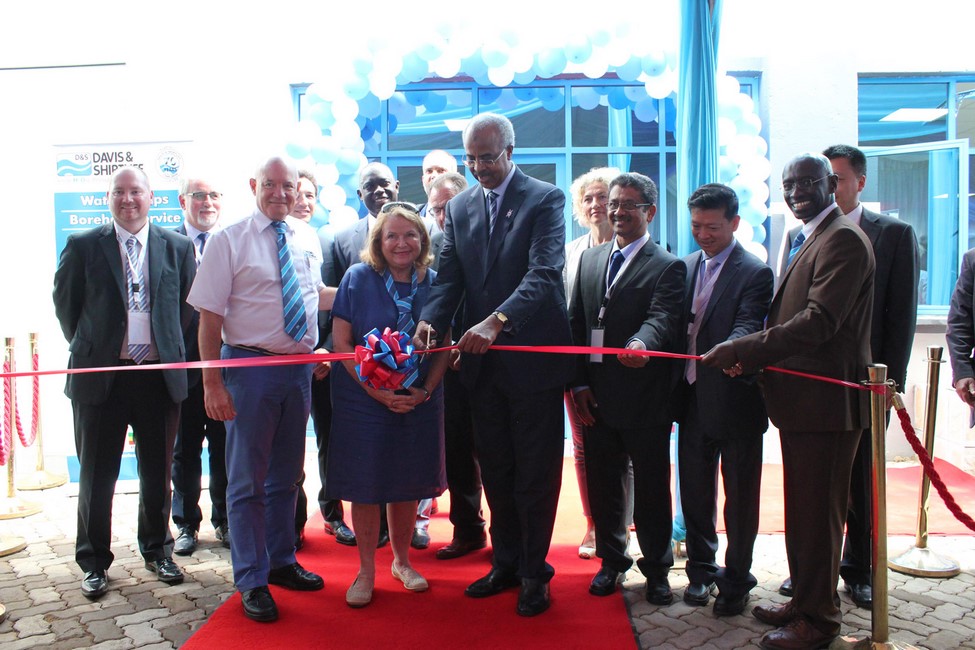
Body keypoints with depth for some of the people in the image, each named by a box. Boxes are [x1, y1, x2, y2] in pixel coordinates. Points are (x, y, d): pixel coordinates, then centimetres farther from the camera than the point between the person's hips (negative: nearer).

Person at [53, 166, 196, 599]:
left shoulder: (178, 248, 3)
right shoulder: (83, 247, 1)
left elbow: (189, 306, 9)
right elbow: (65, 304, 7)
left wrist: (170, 349, 6)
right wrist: (88, 350, 6)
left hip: (160, 376, 1)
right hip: (100, 375, -1)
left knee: (158, 473, 12)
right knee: (97, 474, 9)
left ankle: (157, 550, 30)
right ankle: (94, 562, 25)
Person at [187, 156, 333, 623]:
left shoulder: (307, 238, 7)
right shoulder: (228, 241, -8)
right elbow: (210, 316, -11)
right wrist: (212, 382, -16)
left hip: (300, 368, 5)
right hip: (251, 367, -5)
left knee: (286, 475, 18)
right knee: (248, 479, 5)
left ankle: (281, 561, 36)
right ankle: (252, 581, 21)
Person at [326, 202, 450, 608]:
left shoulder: (433, 283, 0)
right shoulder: (358, 278, -5)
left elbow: (444, 346, 4)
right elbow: (341, 342, -7)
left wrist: (425, 391, -10)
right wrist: (376, 390, -16)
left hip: (419, 403, 2)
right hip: (363, 401, -2)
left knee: (407, 484, 11)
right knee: (365, 485, 4)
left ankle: (402, 561, 31)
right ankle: (366, 571, 21)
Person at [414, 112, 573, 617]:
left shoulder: (546, 199, -6)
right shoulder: (459, 207, 11)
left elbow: (544, 273, -19)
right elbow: (449, 276, 4)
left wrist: (496, 320, -33)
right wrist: (431, 321, -16)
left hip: (533, 355, -5)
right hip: (482, 360, 5)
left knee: (535, 472, 7)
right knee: (495, 470, 15)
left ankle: (534, 572, 22)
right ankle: (506, 562, 32)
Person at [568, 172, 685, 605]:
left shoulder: (667, 267, -3)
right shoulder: (589, 259, 13)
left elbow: (662, 319, -20)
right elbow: (577, 323, 10)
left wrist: (642, 344, -43)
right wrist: (579, 382, 1)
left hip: (645, 401, -4)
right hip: (596, 398, 4)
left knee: (652, 487, 8)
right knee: (603, 483, 14)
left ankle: (656, 568, 27)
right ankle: (612, 559, 33)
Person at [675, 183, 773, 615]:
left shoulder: (755, 272, -9)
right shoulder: (686, 267, 10)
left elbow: (747, 327, -22)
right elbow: (675, 324, 12)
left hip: (735, 400, -5)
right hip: (693, 399, 6)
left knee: (740, 495, 9)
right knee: (694, 491, 16)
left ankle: (737, 579, 26)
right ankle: (701, 568, 34)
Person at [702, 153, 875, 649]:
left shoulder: (843, 239, -14)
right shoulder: (804, 240, 17)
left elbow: (820, 320, -24)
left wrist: (742, 351, -23)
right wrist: (752, 358, -1)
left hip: (826, 400, -10)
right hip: (801, 399, 10)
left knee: (818, 512, 2)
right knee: (802, 509, 19)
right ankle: (805, 599, 34)